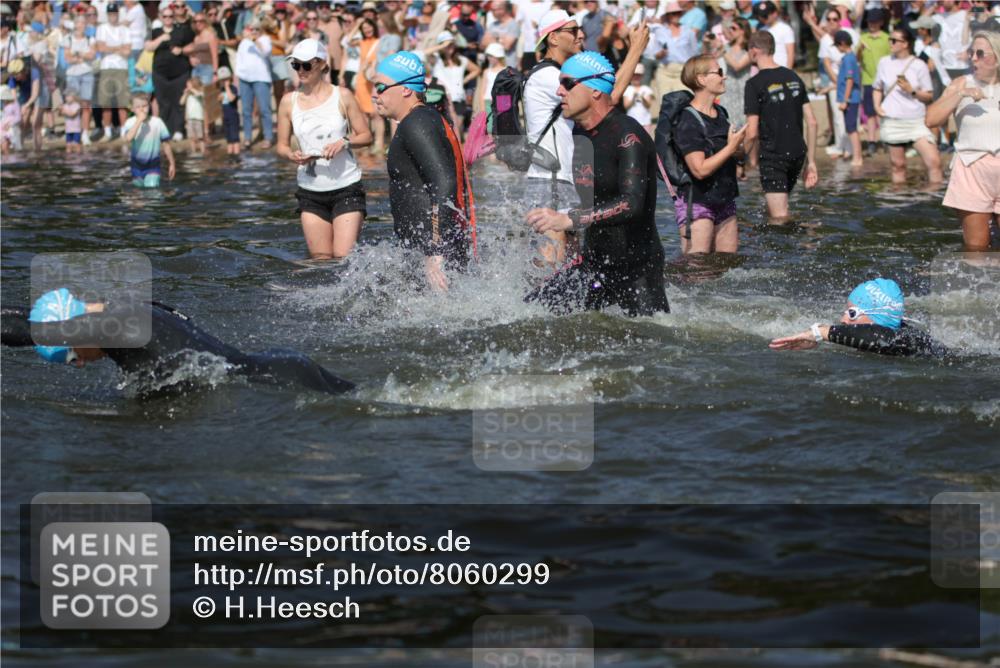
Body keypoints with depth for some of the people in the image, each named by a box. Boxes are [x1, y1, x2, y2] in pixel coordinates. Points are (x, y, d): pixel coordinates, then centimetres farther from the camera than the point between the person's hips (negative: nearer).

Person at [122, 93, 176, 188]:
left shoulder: (157, 122, -9)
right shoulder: (130, 122, -11)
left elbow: (166, 144, -1)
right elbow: (128, 138, -32)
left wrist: (171, 164, 3)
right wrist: (139, 121, -31)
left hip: (153, 164, -1)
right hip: (136, 164, 1)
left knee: (152, 188, -16)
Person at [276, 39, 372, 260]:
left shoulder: (342, 96, -2)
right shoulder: (289, 101, 3)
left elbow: (366, 136, 1)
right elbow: (282, 145, 9)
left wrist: (344, 142, -19)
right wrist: (292, 155, -14)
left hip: (346, 188, -2)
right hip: (310, 192, 3)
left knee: (343, 258, -11)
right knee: (321, 258, 1)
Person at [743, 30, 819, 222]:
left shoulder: (755, 84, -10)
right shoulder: (793, 78, 9)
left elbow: (752, 132, -14)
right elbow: (812, 122, 8)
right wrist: (811, 161, 13)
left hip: (773, 156, -6)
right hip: (797, 154, 6)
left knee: (779, 218, -7)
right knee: (774, 212, 21)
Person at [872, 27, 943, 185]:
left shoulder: (919, 65, -1)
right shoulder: (885, 63, 6)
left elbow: (929, 95, 1)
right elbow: (877, 88, 18)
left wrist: (911, 90, -15)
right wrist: (877, 106, 0)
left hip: (917, 120, -2)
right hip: (892, 121, 2)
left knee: (933, 161, -13)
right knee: (898, 165, 6)